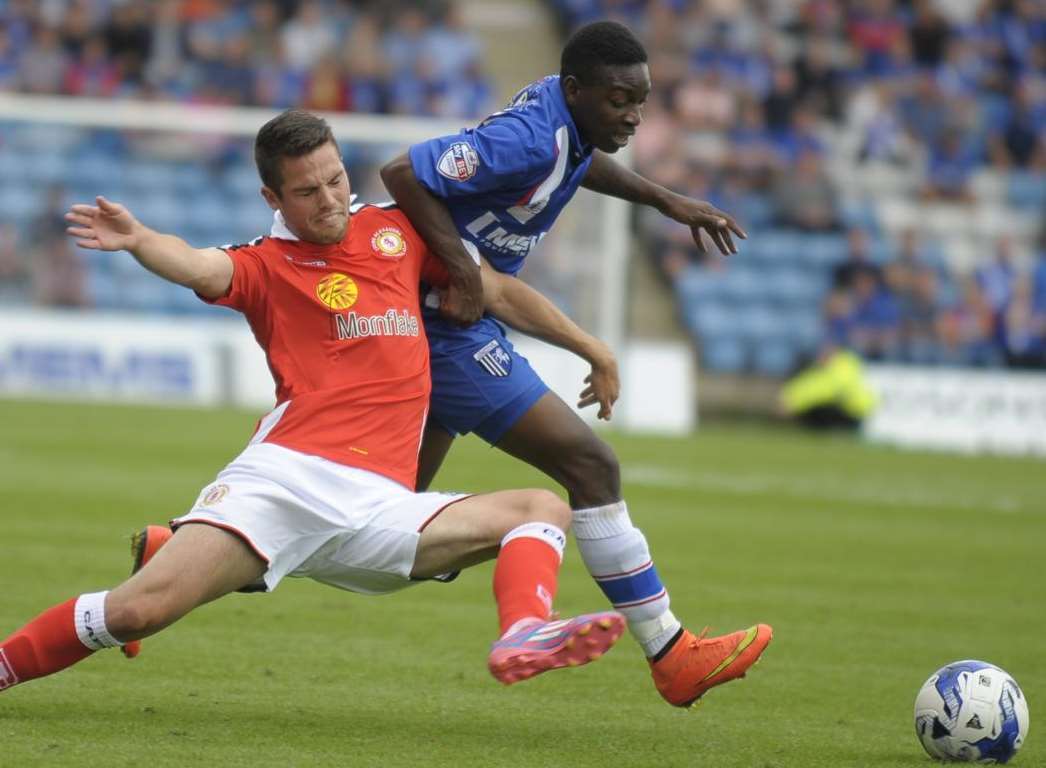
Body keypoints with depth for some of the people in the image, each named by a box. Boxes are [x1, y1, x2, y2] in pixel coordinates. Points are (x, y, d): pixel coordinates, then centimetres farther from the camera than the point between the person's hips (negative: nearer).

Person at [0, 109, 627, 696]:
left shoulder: (396, 230, 20)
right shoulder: (267, 265, 8)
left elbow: (495, 290, 31)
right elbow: (203, 268, -14)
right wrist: (138, 240, -36)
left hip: (381, 506, 4)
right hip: (287, 475, -4)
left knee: (547, 510, -12)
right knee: (140, 609, -20)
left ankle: (524, 637, -40)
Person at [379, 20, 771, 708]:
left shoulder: (561, 106, 3)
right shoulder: (528, 141, -26)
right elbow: (404, 174, -30)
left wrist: (665, 200, 21)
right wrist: (465, 272, -28)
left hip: (433, 316, 11)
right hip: (449, 328, -11)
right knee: (591, 465, -11)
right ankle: (672, 657, -9)